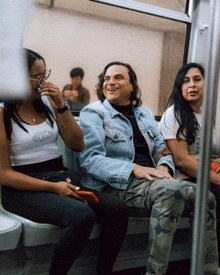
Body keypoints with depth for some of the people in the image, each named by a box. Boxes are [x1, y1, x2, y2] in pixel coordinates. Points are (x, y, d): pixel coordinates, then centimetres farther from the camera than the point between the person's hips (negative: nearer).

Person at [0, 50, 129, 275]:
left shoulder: (48, 102, 8)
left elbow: (77, 145, 8)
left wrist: (61, 105, -4)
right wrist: (53, 188, -17)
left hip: (61, 177, 6)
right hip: (23, 189, -5)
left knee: (116, 209, -17)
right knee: (82, 215, -32)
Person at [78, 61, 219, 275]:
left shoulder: (145, 114, 22)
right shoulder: (93, 113, 1)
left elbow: (162, 149, 21)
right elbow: (90, 159, -12)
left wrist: (164, 166, -6)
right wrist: (135, 169, -23)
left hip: (151, 179, 7)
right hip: (116, 184, -6)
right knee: (170, 190, -34)